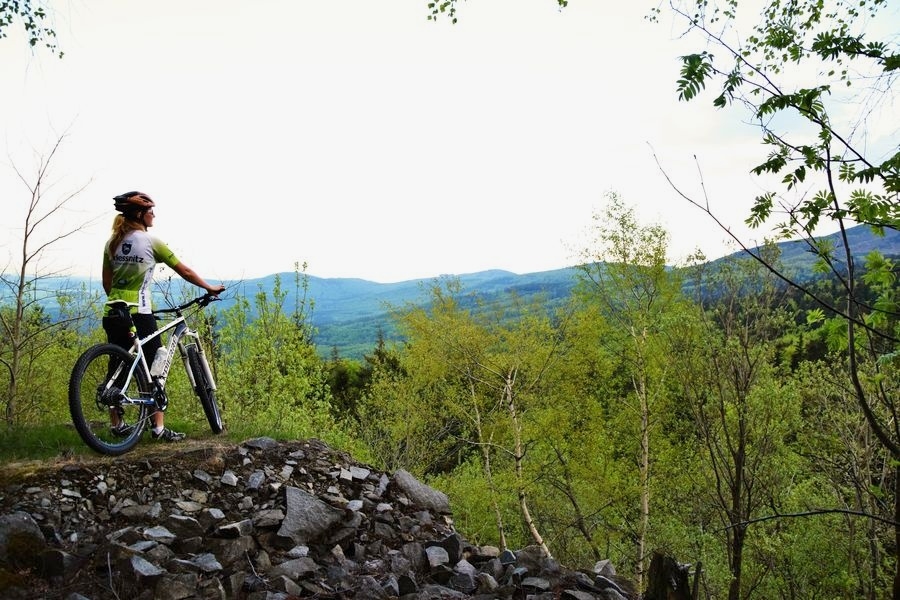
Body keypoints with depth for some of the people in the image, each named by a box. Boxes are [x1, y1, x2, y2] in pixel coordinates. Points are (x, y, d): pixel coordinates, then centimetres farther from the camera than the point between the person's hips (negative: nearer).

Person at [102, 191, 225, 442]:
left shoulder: (112, 242, 11)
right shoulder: (150, 242, -7)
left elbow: (106, 282, 14)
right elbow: (184, 272, -1)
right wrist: (210, 288, 10)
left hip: (113, 314, 6)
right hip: (138, 315, -6)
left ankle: (116, 423, 20)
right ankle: (159, 428, -1)